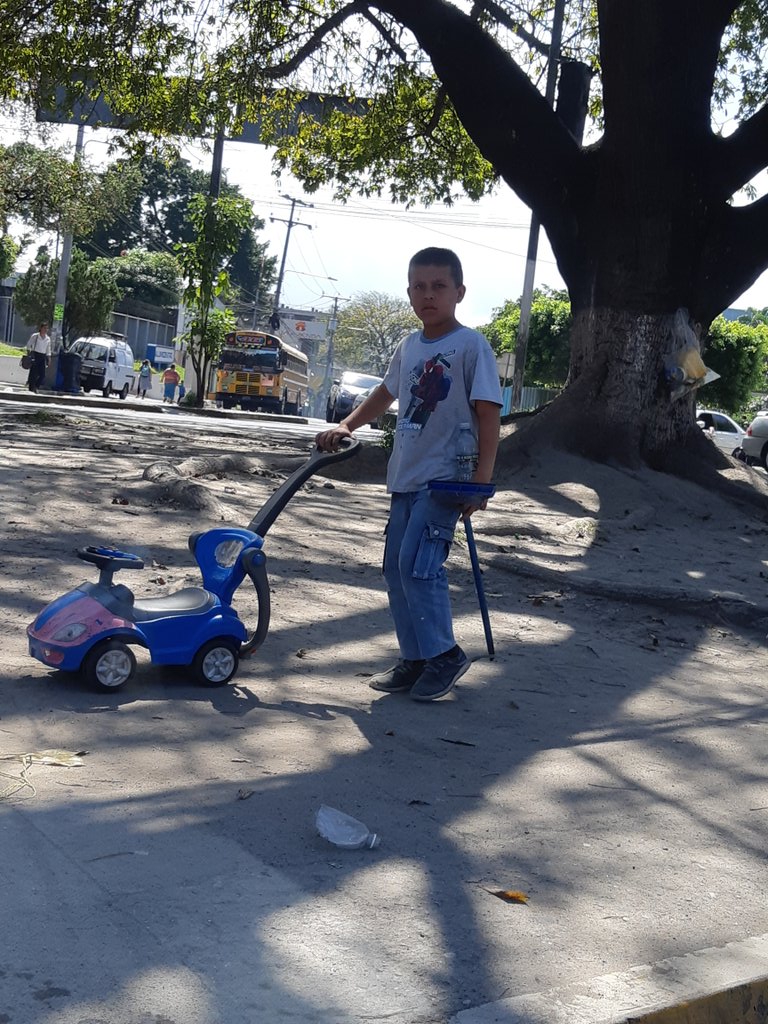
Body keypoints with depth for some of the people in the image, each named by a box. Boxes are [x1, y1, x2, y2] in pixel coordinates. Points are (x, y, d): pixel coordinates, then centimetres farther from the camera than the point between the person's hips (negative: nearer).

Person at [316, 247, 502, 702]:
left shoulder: (471, 346, -9)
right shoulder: (409, 347, 12)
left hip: (446, 477, -8)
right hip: (406, 476, 8)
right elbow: (385, 395, 28)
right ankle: (416, 659, 17)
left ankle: (444, 654, 1)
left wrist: (483, 478, -17)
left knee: (417, 564, -15)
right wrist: (346, 426, 17)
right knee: (397, 567, 8)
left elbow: (489, 413, -12)